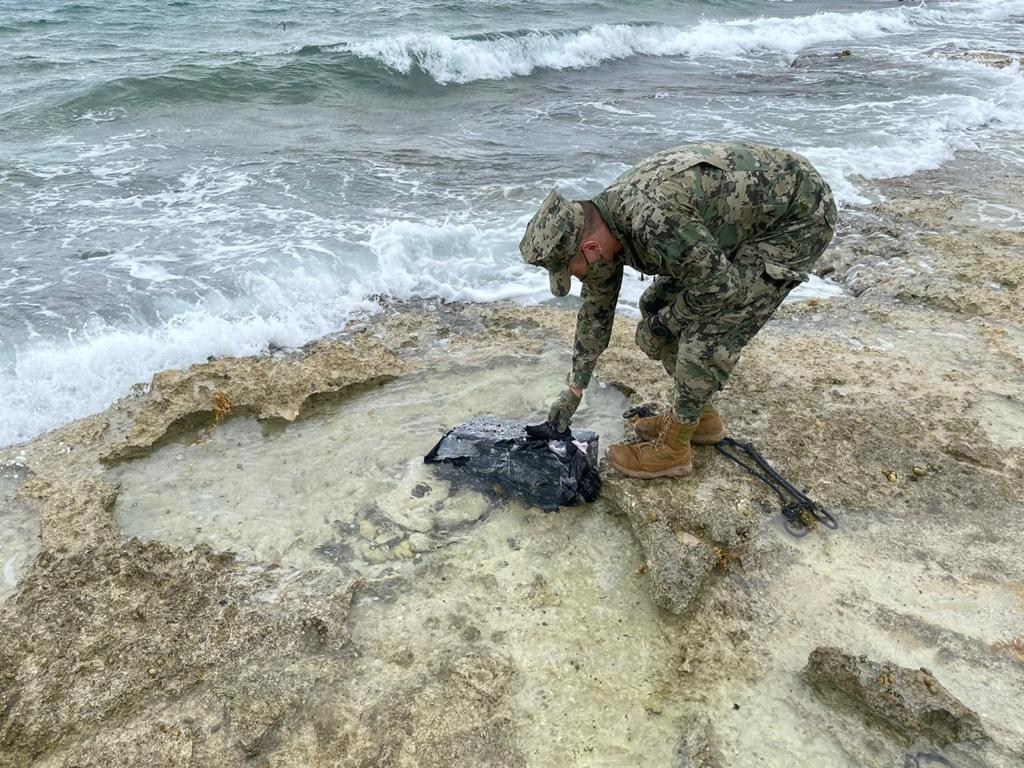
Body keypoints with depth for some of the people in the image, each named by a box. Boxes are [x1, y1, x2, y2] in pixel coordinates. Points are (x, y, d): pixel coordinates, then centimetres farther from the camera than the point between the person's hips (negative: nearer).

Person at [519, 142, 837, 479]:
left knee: (707, 333, -14)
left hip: (798, 212, -9)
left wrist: (660, 325, -9)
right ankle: (701, 417, 23)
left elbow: (719, 284, -27)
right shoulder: (602, 220, -6)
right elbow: (596, 307, 6)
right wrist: (574, 390, 13)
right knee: (656, 306, 7)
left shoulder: (652, 216, -37)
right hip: (744, 214, 9)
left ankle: (672, 448, 5)